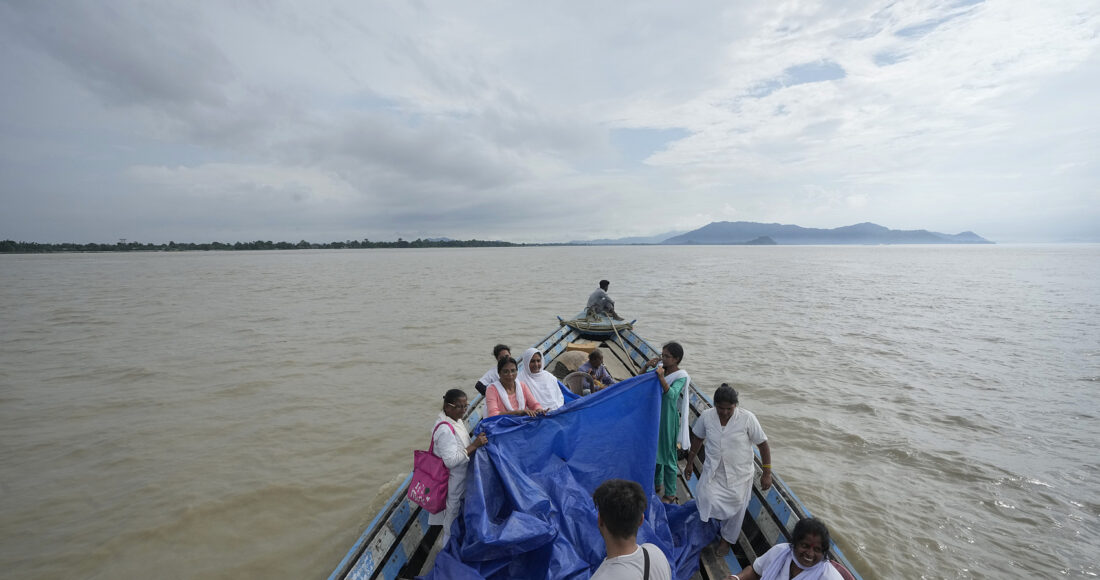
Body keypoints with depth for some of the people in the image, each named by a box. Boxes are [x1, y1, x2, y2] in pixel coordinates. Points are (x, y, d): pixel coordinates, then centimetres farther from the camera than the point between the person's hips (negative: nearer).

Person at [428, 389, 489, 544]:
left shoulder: (456, 420, 1)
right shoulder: (445, 429, -28)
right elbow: (451, 460, -31)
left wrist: (476, 441, 0)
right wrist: (474, 446, -31)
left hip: (459, 481, 9)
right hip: (451, 484, -9)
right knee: (452, 522, 10)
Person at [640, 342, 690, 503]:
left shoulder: (681, 376, -17)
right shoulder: (660, 367, -2)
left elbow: (671, 394, -31)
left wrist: (661, 377, -43)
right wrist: (646, 366, -16)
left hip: (668, 419, -6)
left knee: (668, 455, 6)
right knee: (654, 450, 21)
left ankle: (670, 494, 23)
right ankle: (657, 483, 43)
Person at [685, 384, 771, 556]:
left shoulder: (747, 418, -20)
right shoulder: (706, 416, -13)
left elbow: (763, 445, -9)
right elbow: (697, 439, 4)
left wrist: (767, 473, -6)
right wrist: (690, 464, 11)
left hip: (739, 474, -1)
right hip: (713, 470, 1)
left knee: (735, 509, 12)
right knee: (706, 500, -16)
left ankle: (727, 539, 40)